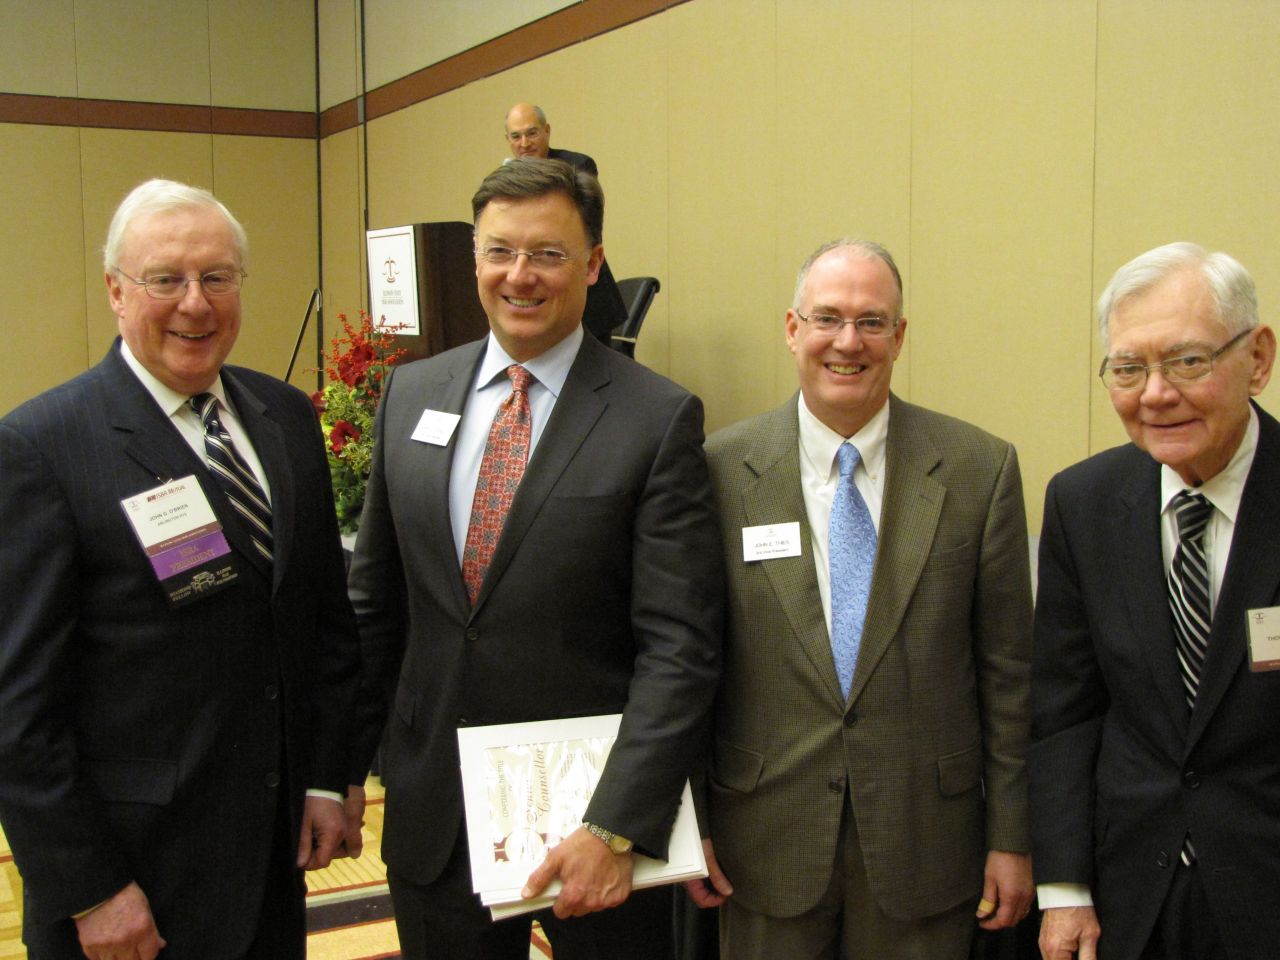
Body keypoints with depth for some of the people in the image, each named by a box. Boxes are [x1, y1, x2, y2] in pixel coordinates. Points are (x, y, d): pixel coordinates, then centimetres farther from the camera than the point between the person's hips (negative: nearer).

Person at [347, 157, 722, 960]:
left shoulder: (659, 419, -11)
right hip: (433, 815, 4)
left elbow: (680, 647, -14)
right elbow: (376, 602, 10)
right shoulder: (411, 395, 4)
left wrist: (616, 829, -20)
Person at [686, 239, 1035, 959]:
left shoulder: (982, 468, -5)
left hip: (926, 840, 0)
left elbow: (1007, 668, -1)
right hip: (766, 841, 0)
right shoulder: (722, 468, -5)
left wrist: (1012, 838, 0)